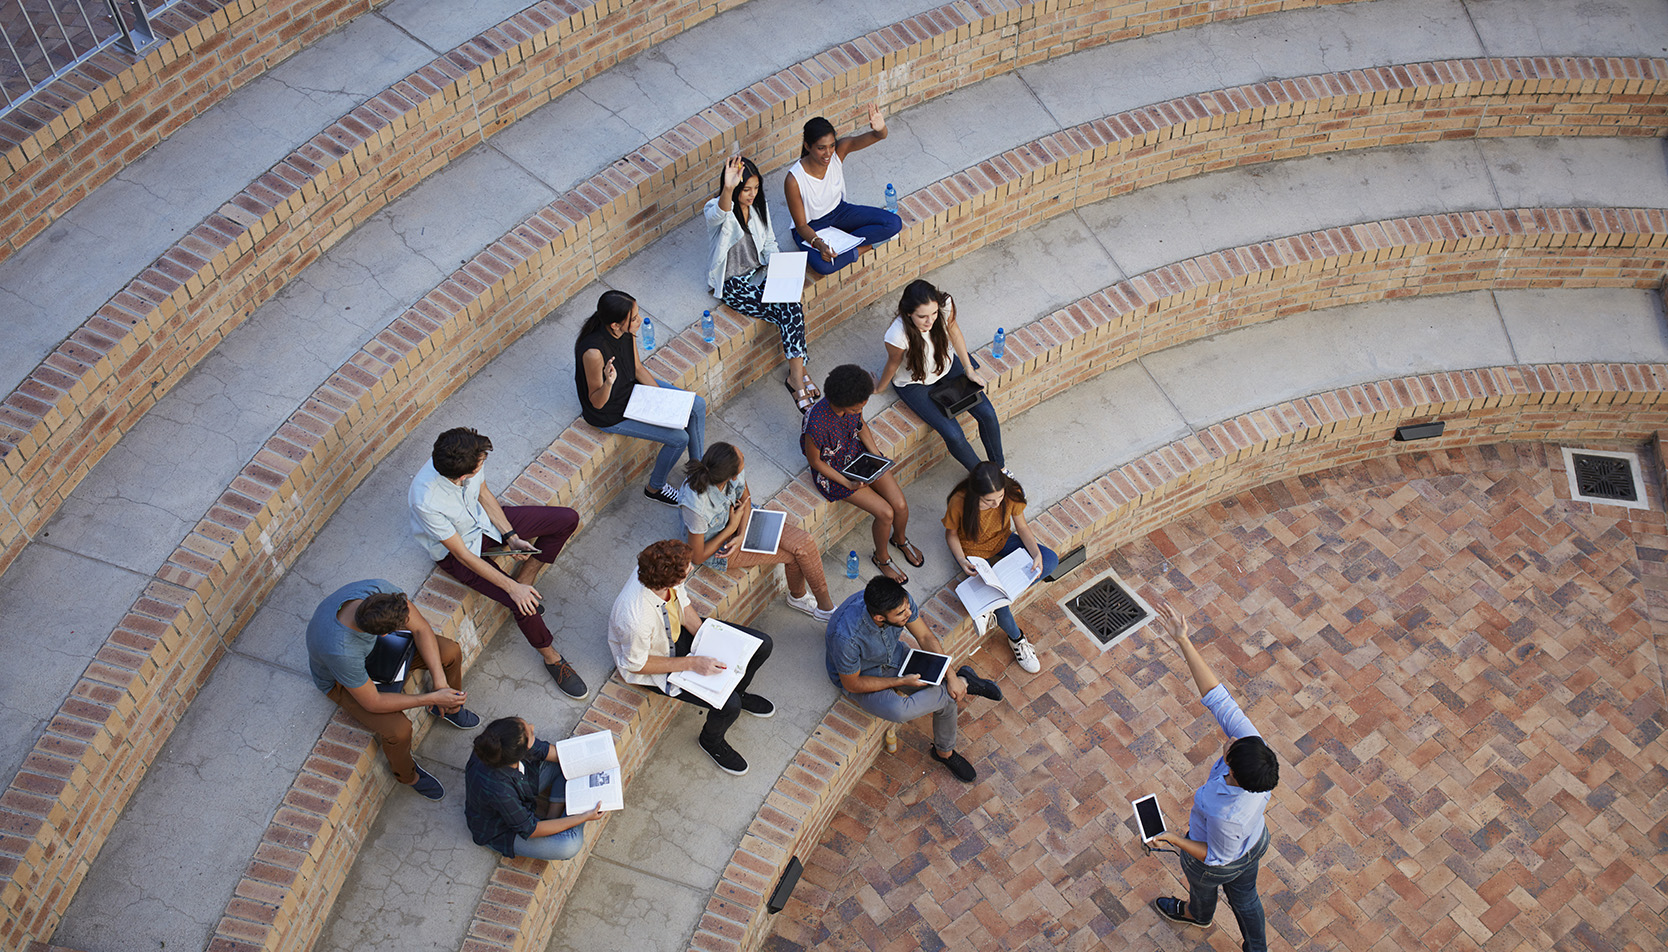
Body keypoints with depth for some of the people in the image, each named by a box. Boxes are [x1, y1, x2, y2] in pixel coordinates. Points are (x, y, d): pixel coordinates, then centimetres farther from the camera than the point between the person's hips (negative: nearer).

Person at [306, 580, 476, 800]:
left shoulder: (380, 589, -35)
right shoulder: (339, 650, -46)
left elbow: (421, 628, -19)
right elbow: (372, 703, -31)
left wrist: (440, 680, -25)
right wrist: (432, 698, -28)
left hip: (377, 647, 5)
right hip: (341, 682, -5)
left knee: (450, 652, -4)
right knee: (398, 728, -23)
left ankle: (450, 709, 27)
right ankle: (407, 775, 12)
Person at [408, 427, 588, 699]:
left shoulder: (467, 459, -26)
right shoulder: (426, 501, -40)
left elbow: (483, 494, -2)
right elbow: (462, 554, -28)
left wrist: (511, 537, -8)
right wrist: (512, 588, -26)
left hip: (482, 519, 6)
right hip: (455, 551, -6)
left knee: (568, 519, -1)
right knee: (524, 604, -20)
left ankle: (526, 578, 12)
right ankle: (551, 658, 7)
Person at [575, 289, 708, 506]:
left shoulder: (626, 332, -17)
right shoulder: (593, 352, -38)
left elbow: (637, 368, 0)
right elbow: (597, 402, -26)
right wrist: (609, 382, -46)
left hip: (632, 387, 8)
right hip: (610, 414, -8)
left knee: (698, 406, 4)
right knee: (679, 438, -10)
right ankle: (655, 488, 19)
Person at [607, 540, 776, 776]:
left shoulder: (659, 572, -25)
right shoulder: (637, 620, -43)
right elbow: (637, 665, -23)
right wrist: (692, 663, -24)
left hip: (679, 631, 7)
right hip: (656, 662, -6)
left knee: (761, 645, 2)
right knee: (728, 706, -18)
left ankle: (738, 692, 34)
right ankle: (711, 741, 18)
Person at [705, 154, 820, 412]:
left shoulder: (759, 207, 3)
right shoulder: (715, 210, -16)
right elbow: (720, 214, -43)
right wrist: (728, 189, -65)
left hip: (758, 273, 6)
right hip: (732, 283, -5)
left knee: (793, 307, -25)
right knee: (789, 313, -24)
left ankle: (797, 375, -16)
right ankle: (798, 375, -11)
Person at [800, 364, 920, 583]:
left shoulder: (854, 403, -20)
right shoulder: (816, 425, -38)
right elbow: (814, 460, -19)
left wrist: (877, 456, -6)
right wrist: (847, 483, -20)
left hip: (858, 452, 5)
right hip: (833, 470, -5)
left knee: (901, 505, -5)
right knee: (885, 513, -13)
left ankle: (900, 538, 32)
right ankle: (881, 558, 20)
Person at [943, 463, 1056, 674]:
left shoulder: (1012, 493, -25)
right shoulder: (959, 502, -33)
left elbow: (1021, 526, -9)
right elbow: (951, 533, -13)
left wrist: (1037, 554, -24)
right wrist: (961, 561, -30)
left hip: (1002, 540, 4)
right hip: (973, 551, -4)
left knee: (1051, 560, -16)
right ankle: (1016, 639, 6)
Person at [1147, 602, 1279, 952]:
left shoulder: (1226, 814, -48)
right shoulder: (1254, 745, -37)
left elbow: (1218, 857, -27)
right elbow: (1217, 698, -37)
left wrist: (1174, 839, -27)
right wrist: (1184, 643, -41)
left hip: (1219, 864, -4)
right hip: (1255, 843, 4)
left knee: (1202, 886, 33)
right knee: (1244, 897, 32)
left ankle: (1198, 913, 68)